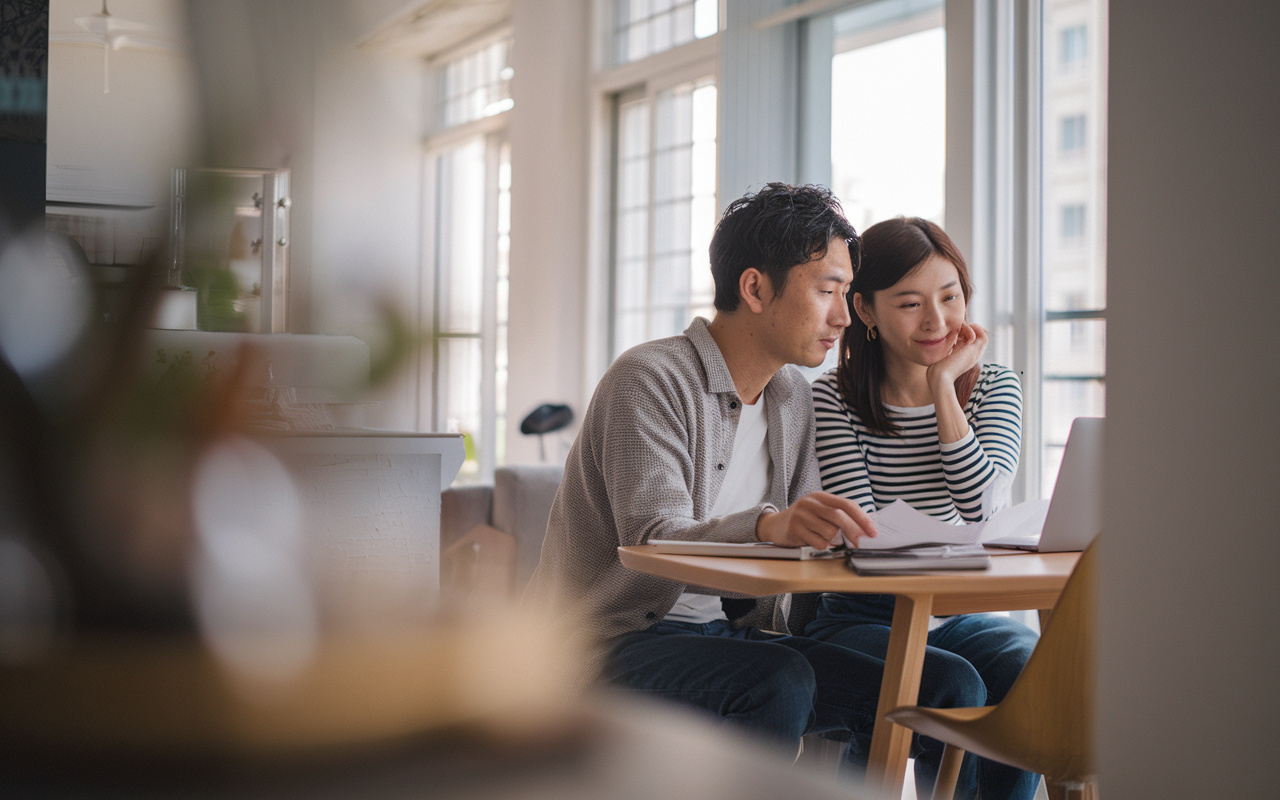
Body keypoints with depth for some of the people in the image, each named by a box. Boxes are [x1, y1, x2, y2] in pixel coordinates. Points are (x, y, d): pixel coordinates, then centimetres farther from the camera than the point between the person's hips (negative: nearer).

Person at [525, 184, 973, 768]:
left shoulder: (793, 398, 13)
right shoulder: (650, 380, -13)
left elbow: (802, 539, 13)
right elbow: (652, 540, -26)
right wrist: (768, 526, -43)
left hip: (729, 631, 8)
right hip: (615, 645, -7)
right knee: (778, 681, -33)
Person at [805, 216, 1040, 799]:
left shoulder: (994, 388, 6)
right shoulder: (834, 400, -4)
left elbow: (984, 509, -11)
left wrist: (943, 389, -11)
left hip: (958, 616, 3)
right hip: (861, 619, -3)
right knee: (955, 685, -30)